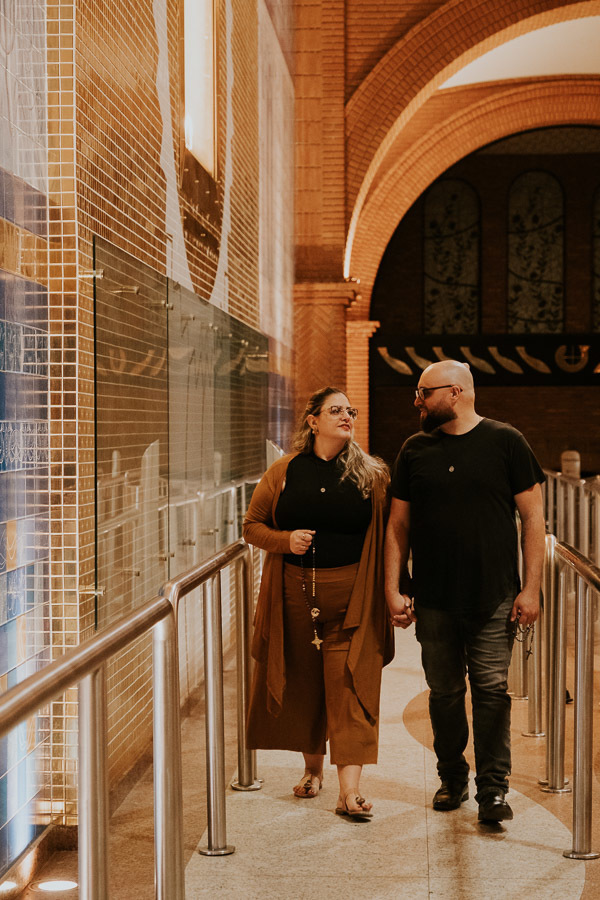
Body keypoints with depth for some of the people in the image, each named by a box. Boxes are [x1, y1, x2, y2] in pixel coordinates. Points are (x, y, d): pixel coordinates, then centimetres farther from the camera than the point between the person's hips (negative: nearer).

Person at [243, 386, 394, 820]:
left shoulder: (372, 476, 4)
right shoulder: (284, 472, 6)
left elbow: (387, 538, 4)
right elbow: (253, 525, 11)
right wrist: (285, 540, -8)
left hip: (352, 598, -2)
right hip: (295, 594, 2)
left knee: (350, 689, -7)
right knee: (301, 683, 12)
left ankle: (350, 790, -7)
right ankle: (313, 767, 32)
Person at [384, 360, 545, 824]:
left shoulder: (505, 442, -2)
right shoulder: (416, 450, 7)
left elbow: (533, 518, -1)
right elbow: (398, 525, 10)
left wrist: (531, 588, -7)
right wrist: (393, 588, 3)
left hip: (494, 597, -3)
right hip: (433, 598, 3)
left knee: (492, 690, -3)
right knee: (445, 692, 10)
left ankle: (493, 790, 6)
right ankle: (452, 779, 26)